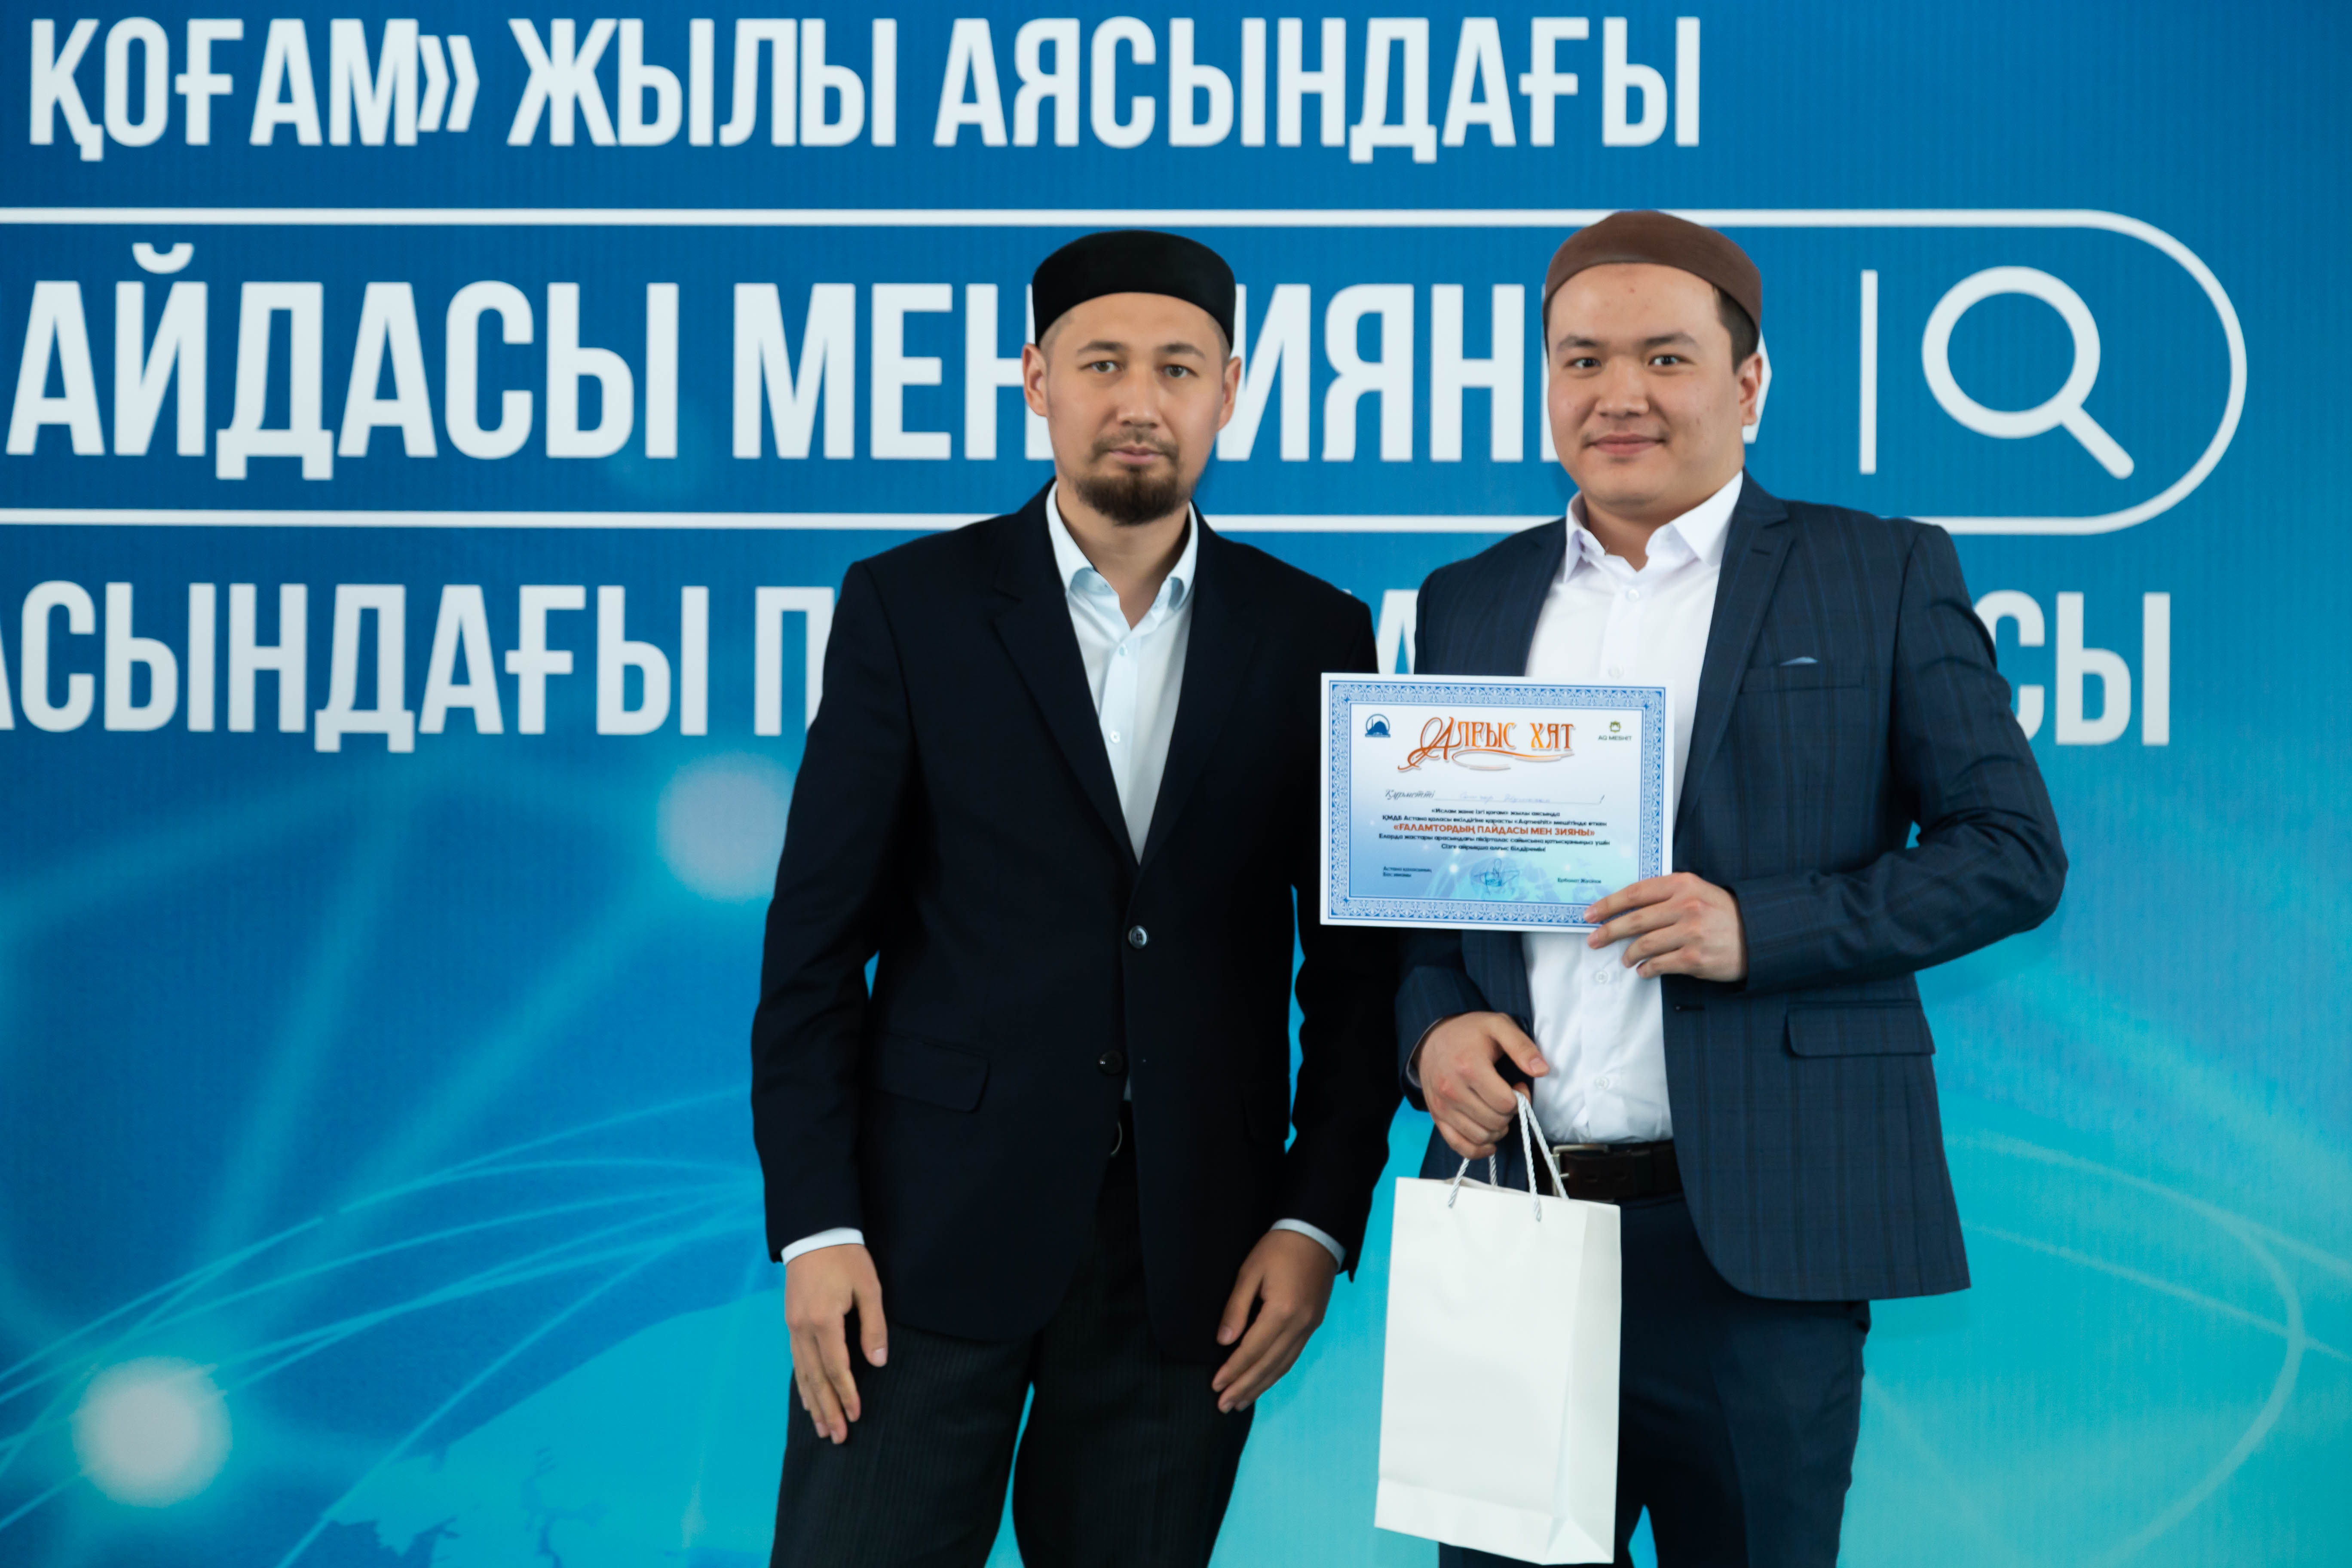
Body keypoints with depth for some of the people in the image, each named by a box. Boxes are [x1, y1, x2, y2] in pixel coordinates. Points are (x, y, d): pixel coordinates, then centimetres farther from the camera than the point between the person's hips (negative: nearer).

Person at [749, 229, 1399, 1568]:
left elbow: (1356, 961, 7)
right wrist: (815, 1225, -7)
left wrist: (1319, 1220, -1)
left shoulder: (1313, 636, 6)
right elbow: (815, 944, -1)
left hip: (1192, 1253, 2)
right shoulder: (909, 607, 1)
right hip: (934, 1229, -1)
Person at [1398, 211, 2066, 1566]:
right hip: (1509, 1221, 3)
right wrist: (1432, 1023, -4)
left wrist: (1757, 929, -15)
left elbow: (2015, 852, -1)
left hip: (1756, 1235, -3)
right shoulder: (1469, 603, 13)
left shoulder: (1885, 576, 3)